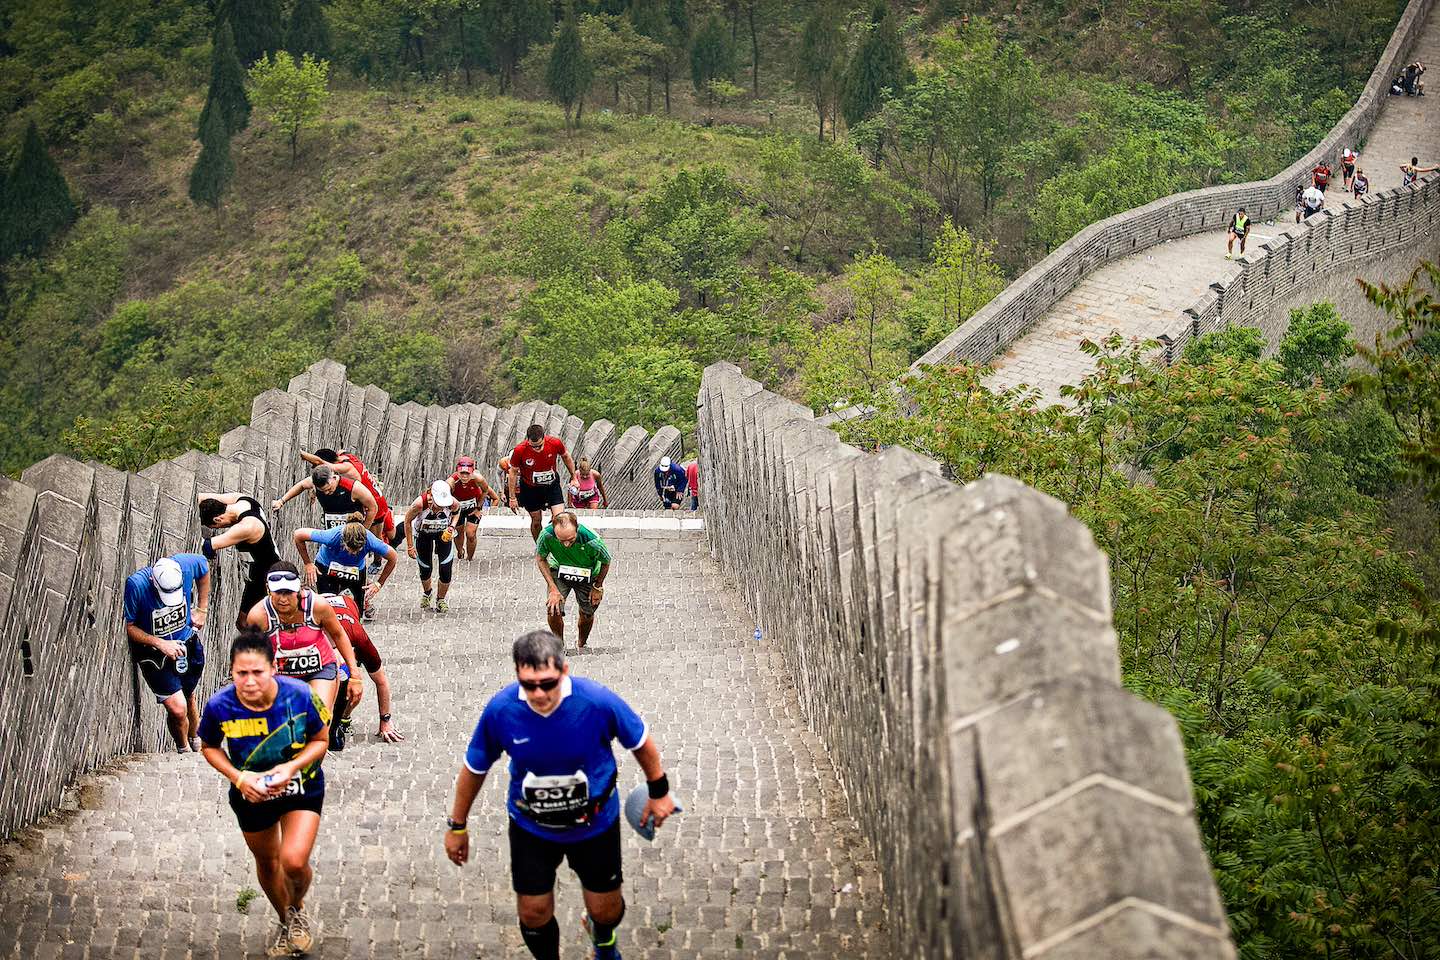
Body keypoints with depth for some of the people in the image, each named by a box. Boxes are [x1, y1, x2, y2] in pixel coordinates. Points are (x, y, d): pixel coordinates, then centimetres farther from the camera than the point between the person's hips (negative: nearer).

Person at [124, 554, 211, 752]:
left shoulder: (187, 565, -22)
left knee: (189, 698, 21)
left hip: (187, 643, 4)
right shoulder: (136, 584, -30)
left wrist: (202, 609, 6)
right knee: (178, 710, -13)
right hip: (154, 653, -4)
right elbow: (129, 627, -17)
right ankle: (184, 751, 14)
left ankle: (195, 741, 47)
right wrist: (160, 643, -28)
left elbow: (204, 567, 5)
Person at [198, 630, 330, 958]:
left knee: (294, 862, -18)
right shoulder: (219, 706, -26)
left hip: (301, 787, -2)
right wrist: (238, 777, -22)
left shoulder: (300, 696, -29)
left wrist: (292, 767, -28)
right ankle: (285, 921, 52)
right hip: (251, 794, 2)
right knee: (267, 862, 20)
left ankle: (297, 908, 19)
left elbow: (321, 740, -11)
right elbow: (210, 748, -6)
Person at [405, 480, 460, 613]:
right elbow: (408, 520, -18)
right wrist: (409, 546, -14)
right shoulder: (420, 503, -39)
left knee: (446, 570, -5)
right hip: (423, 534, -1)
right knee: (425, 569, 9)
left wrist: (452, 526, -21)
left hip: (444, 533, 1)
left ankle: (440, 600, 21)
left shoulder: (452, 503, -34)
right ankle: (426, 594, 43)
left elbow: (457, 511, -4)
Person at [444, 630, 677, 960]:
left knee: (606, 910, 14)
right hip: (530, 828, 0)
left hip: (596, 823, 0)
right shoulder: (500, 710, -26)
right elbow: (475, 768, -7)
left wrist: (659, 792, 4)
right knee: (533, 914, 7)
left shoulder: (598, 701, -30)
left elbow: (640, 741, -9)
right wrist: (456, 826, 2)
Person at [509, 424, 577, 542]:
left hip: (552, 484, 1)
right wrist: (512, 498, -6)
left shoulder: (556, 443, -24)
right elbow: (513, 472, -11)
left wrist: (574, 477, 9)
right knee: (536, 521, 8)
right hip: (530, 488, -1)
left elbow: (566, 457, 0)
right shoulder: (519, 450, -28)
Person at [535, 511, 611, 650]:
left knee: (587, 614, 10)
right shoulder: (546, 535, -35)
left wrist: (598, 587, -3)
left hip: (587, 575, 0)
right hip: (559, 571, 0)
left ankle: (582, 646, 40)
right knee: (553, 610, -16)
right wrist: (553, 588, -17)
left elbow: (606, 562, -14)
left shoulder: (591, 540, -38)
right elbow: (540, 559, -12)